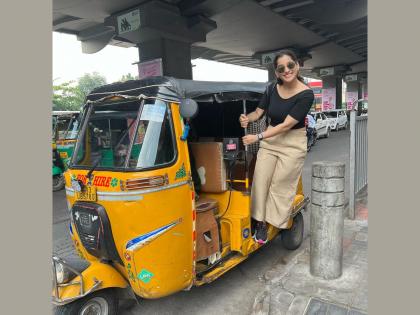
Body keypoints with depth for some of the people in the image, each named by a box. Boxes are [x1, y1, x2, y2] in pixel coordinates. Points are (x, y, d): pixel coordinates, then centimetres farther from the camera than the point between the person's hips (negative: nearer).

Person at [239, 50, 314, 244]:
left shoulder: (306, 94, -17)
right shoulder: (272, 89, -1)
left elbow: (286, 125, -20)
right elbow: (258, 112, 6)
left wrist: (258, 137, -22)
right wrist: (247, 119, -18)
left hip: (293, 143, -4)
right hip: (269, 140, 5)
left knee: (280, 184, 0)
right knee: (260, 180, -2)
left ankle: (274, 224, 16)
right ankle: (260, 222, 8)